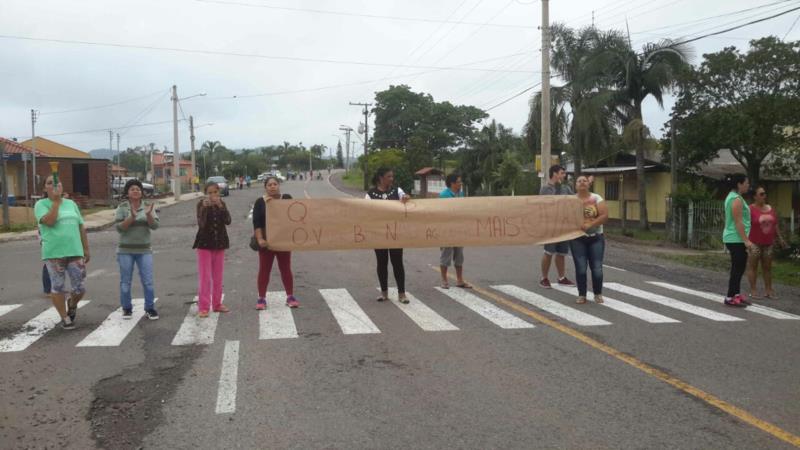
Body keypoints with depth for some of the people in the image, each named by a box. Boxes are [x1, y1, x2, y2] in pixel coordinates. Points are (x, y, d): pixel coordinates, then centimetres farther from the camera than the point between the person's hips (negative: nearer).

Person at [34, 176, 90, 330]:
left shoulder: (71, 204, 13)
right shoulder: (41, 204, -1)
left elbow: (81, 228, 15)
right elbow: (49, 221, -20)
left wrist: (86, 249, 13)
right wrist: (56, 201, -15)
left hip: (75, 252, 3)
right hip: (53, 254, -3)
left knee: (79, 288, 4)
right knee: (58, 287, 5)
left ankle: (72, 304, 35)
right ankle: (65, 318, 18)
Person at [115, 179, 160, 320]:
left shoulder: (148, 207, 1)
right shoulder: (122, 207, -4)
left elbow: (154, 225, -9)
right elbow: (119, 228, -13)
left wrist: (148, 214, -28)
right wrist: (132, 217, -27)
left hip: (144, 250, 1)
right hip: (126, 250, -1)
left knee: (148, 281, -4)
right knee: (125, 282, 6)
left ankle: (150, 309, 6)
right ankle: (126, 309, 20)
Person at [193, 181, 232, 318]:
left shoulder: (222, 204, 2)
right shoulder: (201, 204, -7)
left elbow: (228, 221, -12)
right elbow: (201, 223, -20)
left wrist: (220, 206, -23)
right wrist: (204, 207, -31)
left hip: (219, 243, 4)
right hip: (204, 243, -4)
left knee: (218, 276, 10)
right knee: (204, 276, -4)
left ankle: (217, 304, 20)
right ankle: (203, 307, -1)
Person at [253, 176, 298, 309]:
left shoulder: (286, 199, 2)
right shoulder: (260, 202, -1)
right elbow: (256, 223, -7)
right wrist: (260, 239, -19)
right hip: (266, 241, -1)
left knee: (286, 269, 7)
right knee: (264, 270, 4)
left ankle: (290, 297, 15)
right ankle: (261, 298, 12)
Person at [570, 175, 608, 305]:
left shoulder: (596, 198, 1)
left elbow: (605, 215, -9)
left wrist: (589, 225, -19)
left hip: (596, 237, 0)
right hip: (577, 238, 0)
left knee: (597, 268, -2)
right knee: (580, 268, -6)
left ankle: (598, 294, 15)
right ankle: (582, 295, 7)